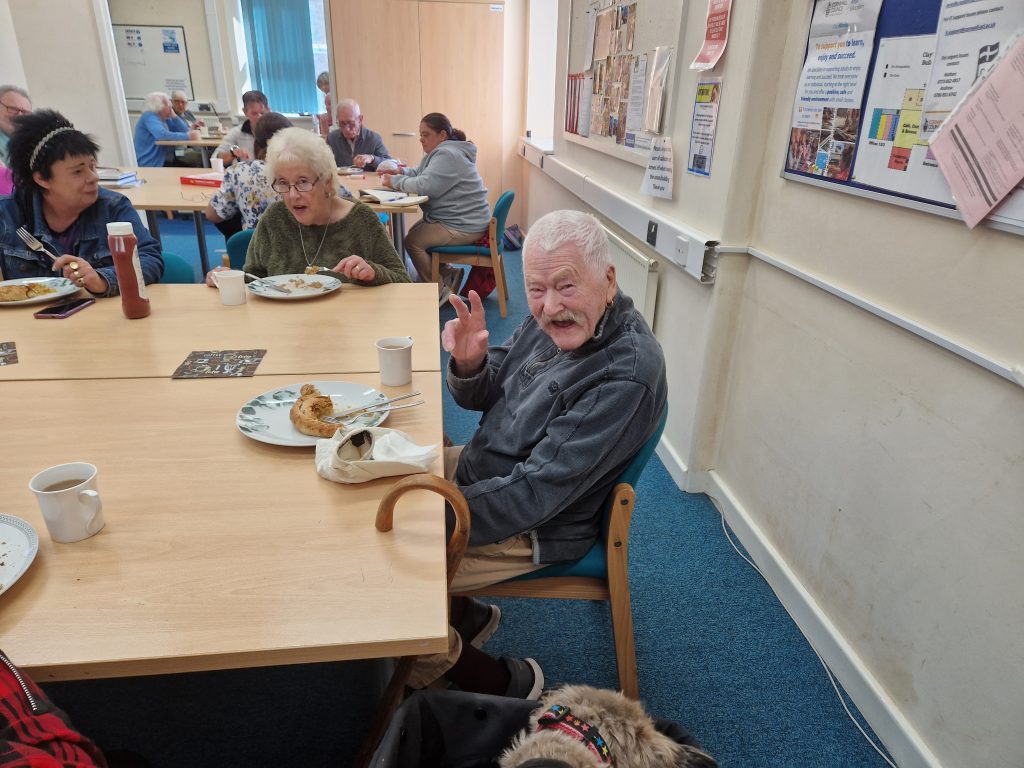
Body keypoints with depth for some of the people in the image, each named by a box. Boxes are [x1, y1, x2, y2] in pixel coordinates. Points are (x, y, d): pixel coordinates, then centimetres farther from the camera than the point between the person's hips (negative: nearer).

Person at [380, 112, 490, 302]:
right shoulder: (440, 152, 14)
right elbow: (420, 173, 22)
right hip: (451, 218, 11)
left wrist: (394, 181, -15)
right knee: (416, 232, 17)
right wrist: (401, 172, 1)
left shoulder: (447, 155, -19)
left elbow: (425, 185, -29)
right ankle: (448, 273, 19)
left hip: (464, 226, -11)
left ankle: (439, 291, -1)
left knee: (413, 241, -14)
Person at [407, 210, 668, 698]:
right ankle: (466, 616, 22)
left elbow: (534, 494, -29)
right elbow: (484, 398, 5)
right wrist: (469, 362, -18)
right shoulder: (557, 319, -6)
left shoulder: (627, 373, -30)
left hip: (530, 528, -8)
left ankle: (506, 685, 9)